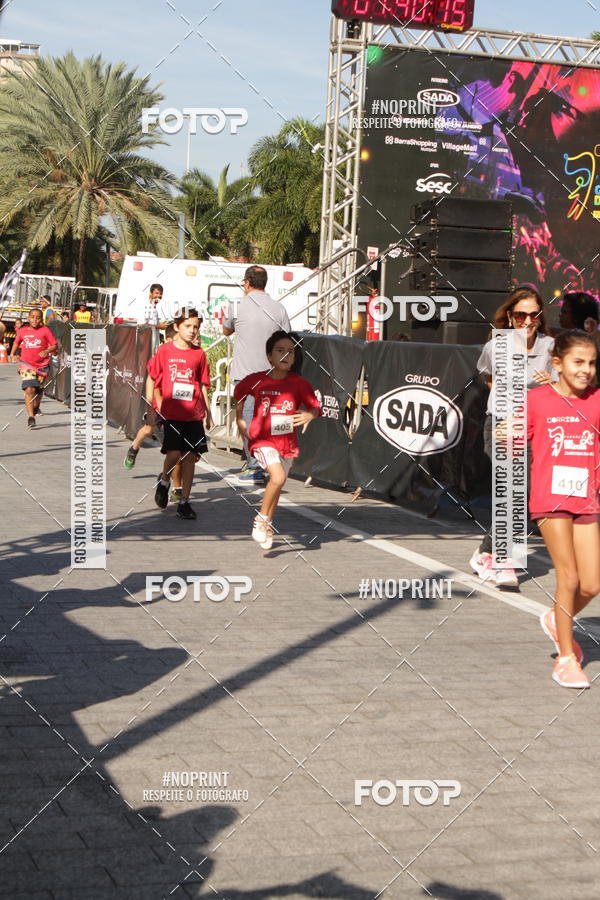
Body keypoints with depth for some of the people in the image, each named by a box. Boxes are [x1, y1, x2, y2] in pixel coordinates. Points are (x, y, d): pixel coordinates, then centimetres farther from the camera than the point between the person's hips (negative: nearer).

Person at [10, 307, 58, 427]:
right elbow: (16, 342, 20)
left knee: (38, 390, 16)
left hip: (42, 365, 1)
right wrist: (12, 355, 11)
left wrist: (47, 351, -21)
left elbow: (55, 346, -4)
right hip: (26, 364, -1)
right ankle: (31, 416, -17)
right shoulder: (22, 331, 1)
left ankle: (36, 407, 48)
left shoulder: (45, 330, -5)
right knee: (29, 389, -17)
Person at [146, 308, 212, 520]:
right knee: (174, 453, -12)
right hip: (171, 413, -3)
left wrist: (208, 413, 13)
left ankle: (184, 501, 13)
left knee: (190, 456, 2)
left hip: (194, 414, 3)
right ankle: (164, 481, 21)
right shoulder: (165, 350, -1)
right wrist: (151, 409, 3)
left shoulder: (199, 354, 7)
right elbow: (151, 379, 5)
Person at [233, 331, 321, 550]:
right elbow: (239, 396, 14)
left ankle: (267, 526, 36)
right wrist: (240, 422, 10)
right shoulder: (255, 380, -5)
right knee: (278, 477, -24)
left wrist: (310, 415, -24)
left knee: (277, 483, 14)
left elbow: (315, 407, -2)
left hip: (287, 441, 3)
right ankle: (261, 519, -3)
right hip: (262, 439, -3)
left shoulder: (299, 383, -4)